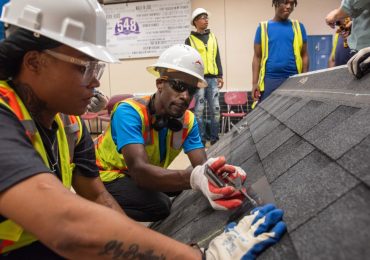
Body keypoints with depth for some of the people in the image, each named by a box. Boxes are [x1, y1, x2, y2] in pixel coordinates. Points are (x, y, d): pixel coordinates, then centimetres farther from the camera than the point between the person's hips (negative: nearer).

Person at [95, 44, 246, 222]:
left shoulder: (188, 120, -12)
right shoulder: (129, 112, -30)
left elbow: (202, 165, -21)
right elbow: (139, 170, -44)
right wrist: (193, 178, -61)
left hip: (139, 177, 7)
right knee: (159, 205, -28)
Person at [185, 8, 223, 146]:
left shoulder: (212, 37, 17)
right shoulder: (190, 40, 4)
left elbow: (217, 58, 16)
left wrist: (220, 75, 9)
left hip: (213, 78, 4)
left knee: (215, 109, 2)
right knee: (199, 109, -3)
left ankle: (214, 137, 10)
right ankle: (201, 138, 4)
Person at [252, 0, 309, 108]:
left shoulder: (298, 27, 10)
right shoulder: (263, 27, 7)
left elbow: (304, 55, 9)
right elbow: (257, 57, 5)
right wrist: (255, 83, -3)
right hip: (270, 80, -1)